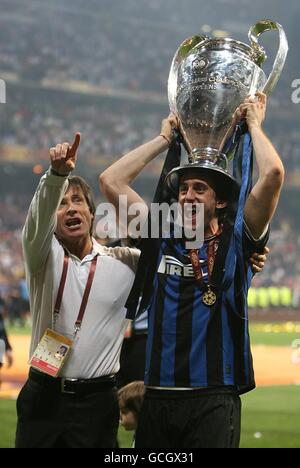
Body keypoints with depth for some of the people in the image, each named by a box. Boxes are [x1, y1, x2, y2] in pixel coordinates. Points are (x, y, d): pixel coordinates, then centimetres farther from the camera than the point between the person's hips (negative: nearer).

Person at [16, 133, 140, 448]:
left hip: (96, 399, 0)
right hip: (43, 396, 0)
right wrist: (57, 173, -36)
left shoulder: (124, 263, 5)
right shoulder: (43, 256, 2)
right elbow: (39, 216, -16)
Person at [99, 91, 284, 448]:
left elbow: (272, 174, -6)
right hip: (157, 398, 3)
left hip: (214, 401, -3)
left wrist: (254, 124, 10)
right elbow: (110, 181, 11)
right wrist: (164, 139, 19)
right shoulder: (162, 242, 13)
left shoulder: (236, 243, 5)